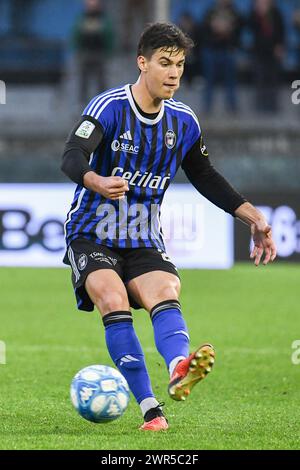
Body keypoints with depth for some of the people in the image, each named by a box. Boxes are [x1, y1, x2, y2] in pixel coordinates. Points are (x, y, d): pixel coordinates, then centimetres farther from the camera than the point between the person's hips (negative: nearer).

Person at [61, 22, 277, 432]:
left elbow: (206, 178, 18)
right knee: (114, 302, -28)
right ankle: (150, 408, -32)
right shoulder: (108, 107, -13)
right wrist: (97, 182, -51)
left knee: (165, 295, -25)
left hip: (143, 241, 4)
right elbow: (72, 158, -29)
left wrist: (252, 216, 10)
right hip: (92, 235, -4)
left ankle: (179, 370, -54)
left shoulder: (183, 122, 5)